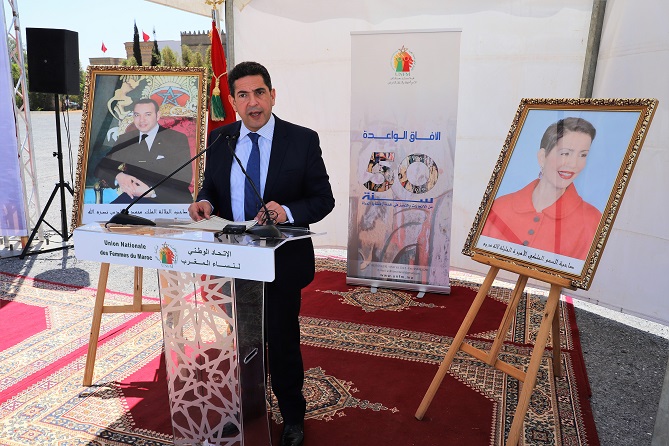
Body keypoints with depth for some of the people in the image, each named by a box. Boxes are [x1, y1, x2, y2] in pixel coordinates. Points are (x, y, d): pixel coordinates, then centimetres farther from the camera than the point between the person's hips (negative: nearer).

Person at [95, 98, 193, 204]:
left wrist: (152, 191, -20)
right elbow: (101, 168, 13)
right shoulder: (125, 139, 16)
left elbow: (183, 180, -5)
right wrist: (118, 177, -12)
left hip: (167, 200, -3)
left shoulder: (178, 139, 3)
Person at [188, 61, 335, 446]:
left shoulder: (303, 140, -9)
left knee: (283, 343, 11)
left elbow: (324, 199, -7)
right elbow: (211, 186, 13)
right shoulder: (220, 139, 2)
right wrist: (205, 202, -10)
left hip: (282, 261, -3)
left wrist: (288, 211, -26)